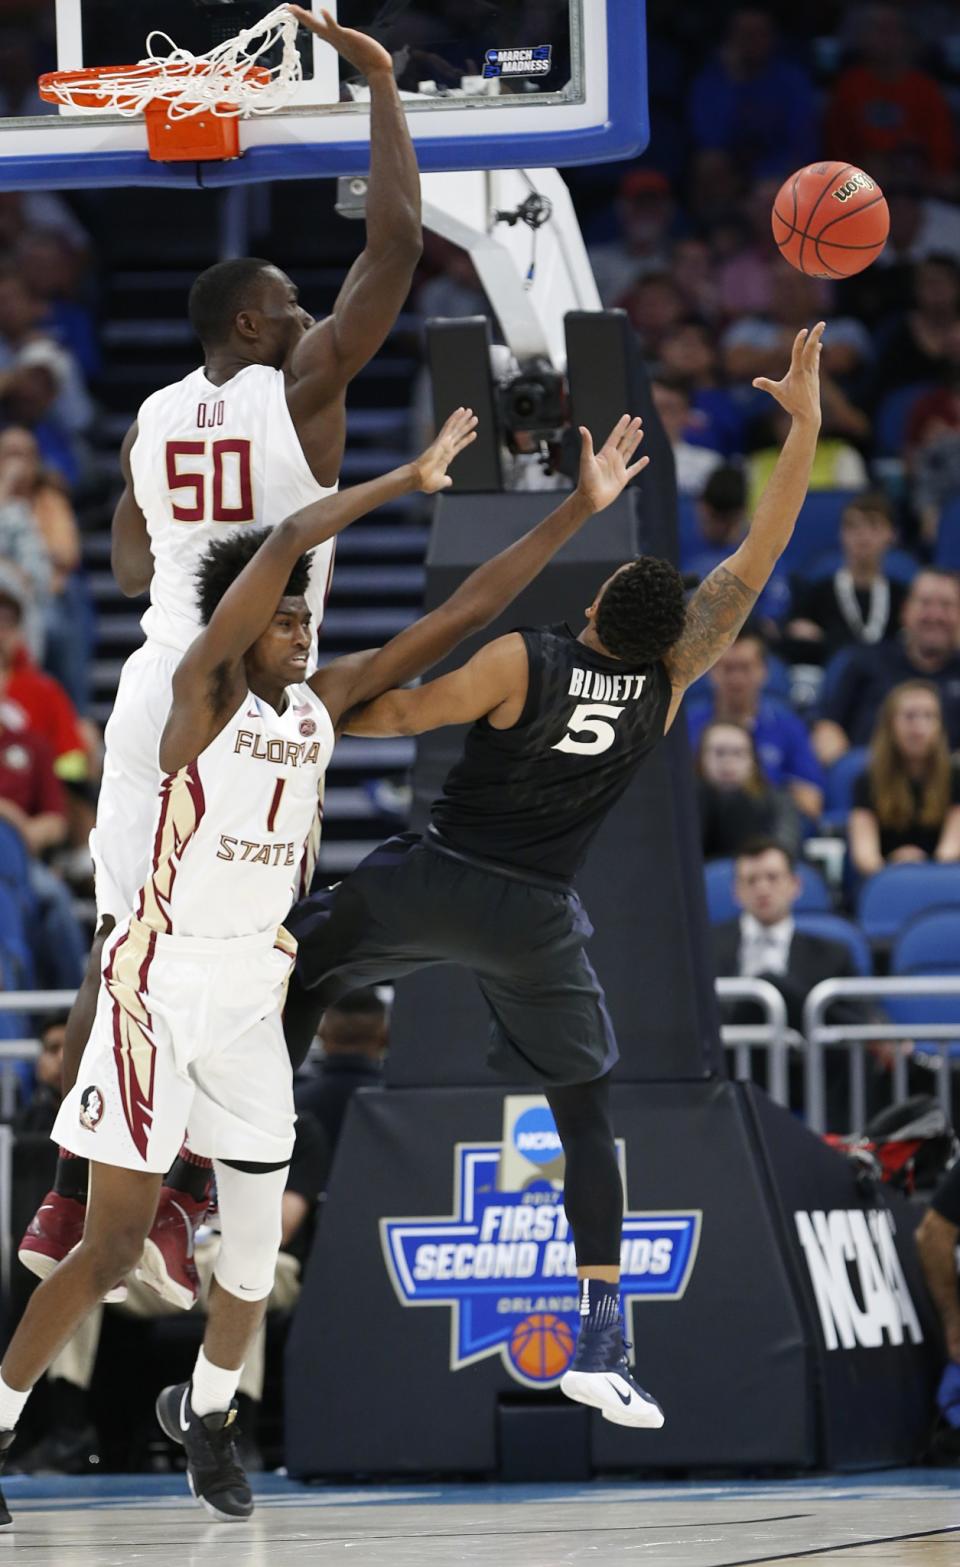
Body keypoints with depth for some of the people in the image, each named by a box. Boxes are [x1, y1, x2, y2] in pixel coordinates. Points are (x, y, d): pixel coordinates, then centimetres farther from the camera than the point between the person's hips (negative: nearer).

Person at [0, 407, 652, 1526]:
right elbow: (287, 543, -24)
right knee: (115, 1245, -7)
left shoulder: (326, 701, 7)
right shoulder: (205, 689, -10)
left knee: (257, 1243, 8)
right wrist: (412, 482, -19)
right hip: (161, 981, -6)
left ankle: (205, 1411, 33)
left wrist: (578, 511, 1)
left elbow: (462, 615, 5)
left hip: (254, 992, 6)